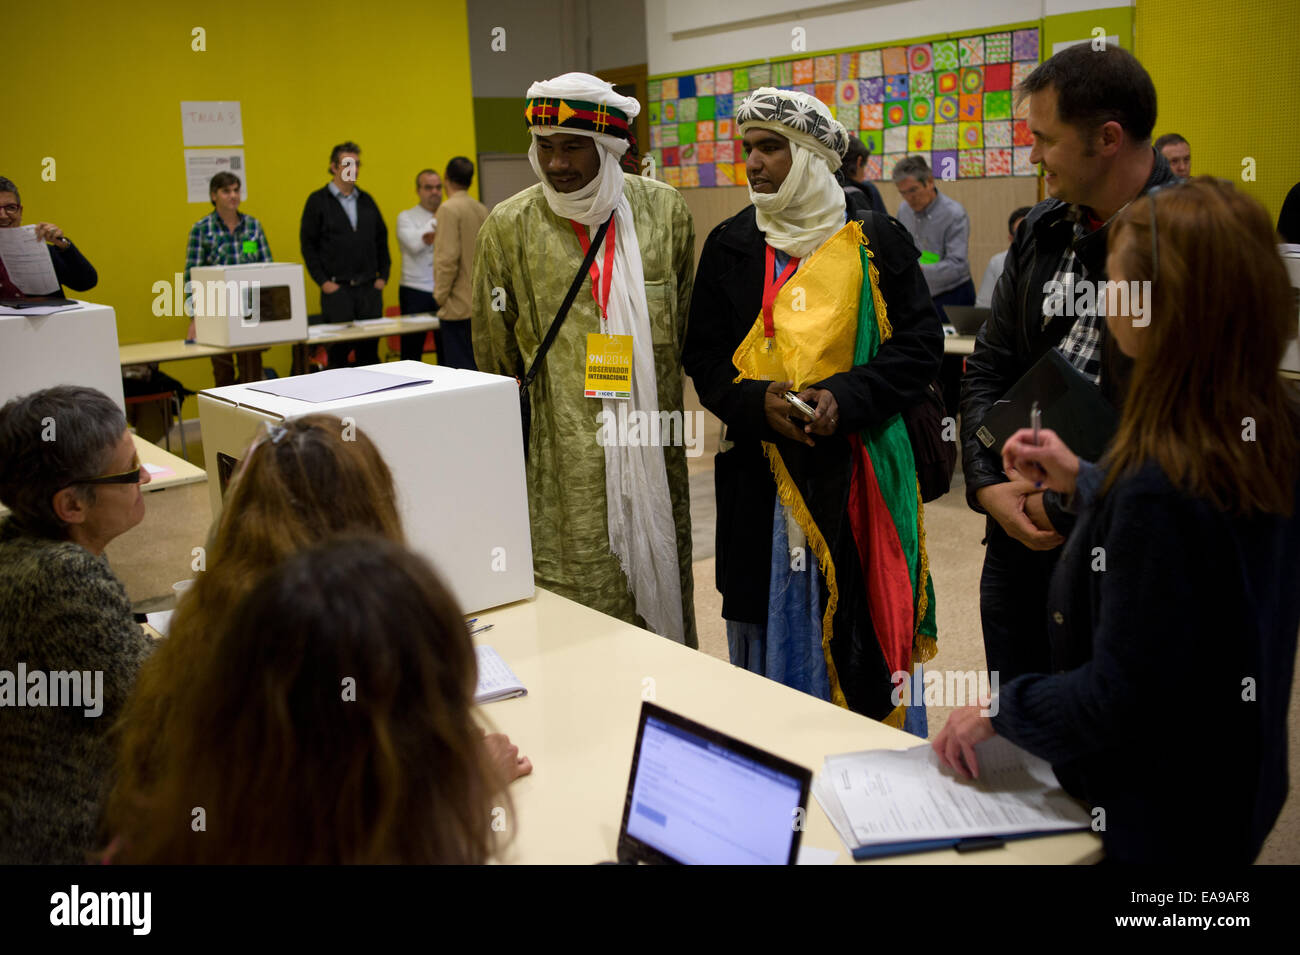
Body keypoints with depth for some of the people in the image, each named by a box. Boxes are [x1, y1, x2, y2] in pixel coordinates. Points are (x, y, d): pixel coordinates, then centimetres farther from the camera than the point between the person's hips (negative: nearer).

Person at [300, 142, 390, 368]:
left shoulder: (366, 200, 13)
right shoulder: (318, 201, 0)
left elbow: (381, 240, 17)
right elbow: (308, 244, -2)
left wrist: (383, 276, 8)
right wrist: (322, 281, -9)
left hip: (369, 289, 4)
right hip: (337, 289, -4)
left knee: (370, 351, 5)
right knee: (338, 354, -2)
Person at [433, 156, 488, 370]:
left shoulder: (450, 208, -11)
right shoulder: (482, 209, 11)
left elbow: (448, 258, -17)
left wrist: (441, 295, -8)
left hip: (459, 305, -8)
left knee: (460, 367, -6)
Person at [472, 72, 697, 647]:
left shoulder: (664, 211, 4)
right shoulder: (508, 227, -1)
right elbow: (496, 362, 7)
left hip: (652, 450, 3)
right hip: (563, 464, -2)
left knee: (662, 585, 12)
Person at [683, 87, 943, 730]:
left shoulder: (876, 241, 1)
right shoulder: (730, 245, 8)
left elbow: (921, 342, -1)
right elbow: (703, 356, 8)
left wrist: (844, 397, -17)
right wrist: (758, 402, -12)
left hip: (859, 471, -2)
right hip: (760, 475, 2)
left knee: (865, 622, 3)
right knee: (771, 620, 7)